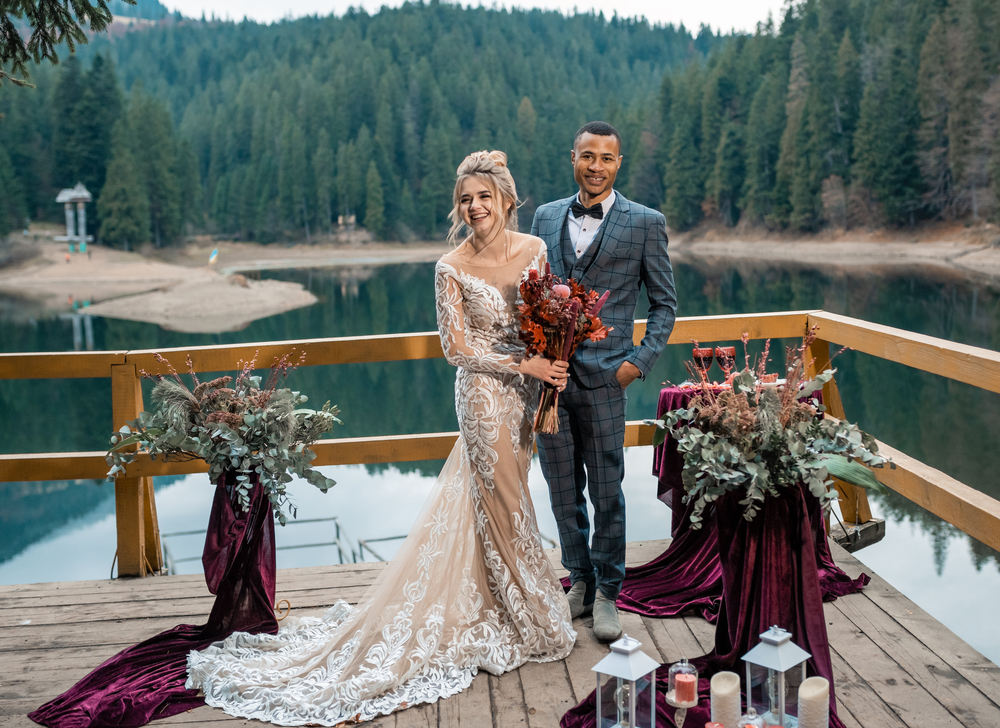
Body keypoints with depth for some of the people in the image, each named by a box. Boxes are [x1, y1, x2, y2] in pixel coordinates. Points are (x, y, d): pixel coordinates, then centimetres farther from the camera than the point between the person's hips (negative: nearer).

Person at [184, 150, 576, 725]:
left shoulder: (536, 248, 0)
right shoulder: (452, 268, -13)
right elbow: (457, 348, -12)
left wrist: (551, 379, -2)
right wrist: (524, 365, -18)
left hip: (530, 390, 5)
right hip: (485, 394, -5)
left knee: (504, 499, 16)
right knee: (504, 504, 6)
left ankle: (491, 607, 34)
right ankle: (528, 620, 25)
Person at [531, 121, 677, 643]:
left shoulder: (645, 223, 0)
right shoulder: (546, 217, 11)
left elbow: (664, 302, 4)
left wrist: (641, 360, -7)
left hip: (603, 378, -3)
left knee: (606, 493, 6)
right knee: (562, 490, 13)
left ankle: (607, 592, 23)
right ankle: (580, 580, 30)